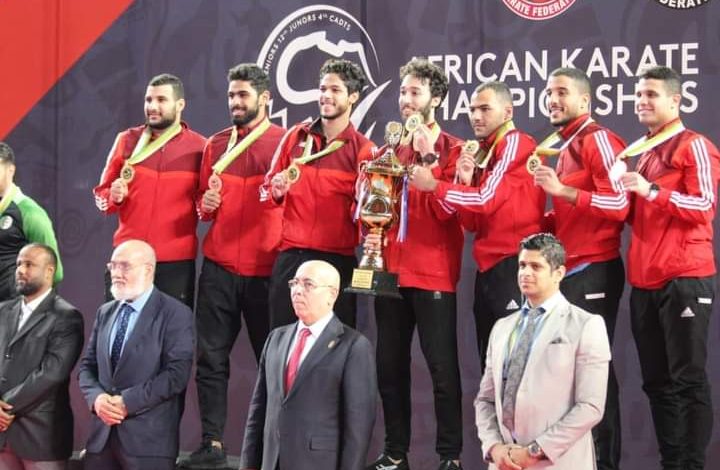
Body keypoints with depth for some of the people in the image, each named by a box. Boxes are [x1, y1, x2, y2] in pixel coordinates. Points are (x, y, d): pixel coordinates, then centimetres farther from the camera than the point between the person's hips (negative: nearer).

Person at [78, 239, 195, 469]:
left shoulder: (175, 314, -4)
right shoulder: (105, 312, 17)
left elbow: (177, 373, -13)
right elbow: (87, 366, 15)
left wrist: (127, 401, -16)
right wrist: (96, 397, -7)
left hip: (149, 438, -6)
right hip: (102, 435, 6)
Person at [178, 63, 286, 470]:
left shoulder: (285, 142, 1)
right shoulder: (216, 145, 13)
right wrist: (205, 204, -1)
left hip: (266, 269, -3)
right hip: (219, 268, 4)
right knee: (212, 357, 0)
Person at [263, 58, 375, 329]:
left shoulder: (363, 149, 0)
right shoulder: (295, 136, 9)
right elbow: (269, 185, 19)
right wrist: (277, 190, -2)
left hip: (337, 260, -2)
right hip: (290, 256, 3)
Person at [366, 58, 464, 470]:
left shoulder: (452, 150, -2)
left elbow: (448, 209, -12)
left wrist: (428, 157, -16)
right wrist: (370, 232, 0)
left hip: (434, 275, -5)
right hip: (390, 272, 5)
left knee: (442, 366, -4)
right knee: (390, 365, 8)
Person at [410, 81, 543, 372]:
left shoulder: (516, 143, -5)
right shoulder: (483, 154, 19)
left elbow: (488, 198, -13)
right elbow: (472, 223, 16)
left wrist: (434, 186, -6)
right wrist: (465, 180, 0)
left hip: (514, 266, -9)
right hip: (488, 268, 9)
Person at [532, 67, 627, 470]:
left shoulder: (598, 139, -9)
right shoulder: (566, 147, 19)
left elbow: (619, 204, -20)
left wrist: (562, 190, -25)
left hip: (593, 272, -9)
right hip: (569, 272, 9)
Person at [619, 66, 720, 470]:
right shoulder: (643, 153, 19)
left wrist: (651, 191, -22)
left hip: (684, 280, -8)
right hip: (645, 282, 8)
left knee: (688, 379, -6)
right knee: (657, 381, 9)